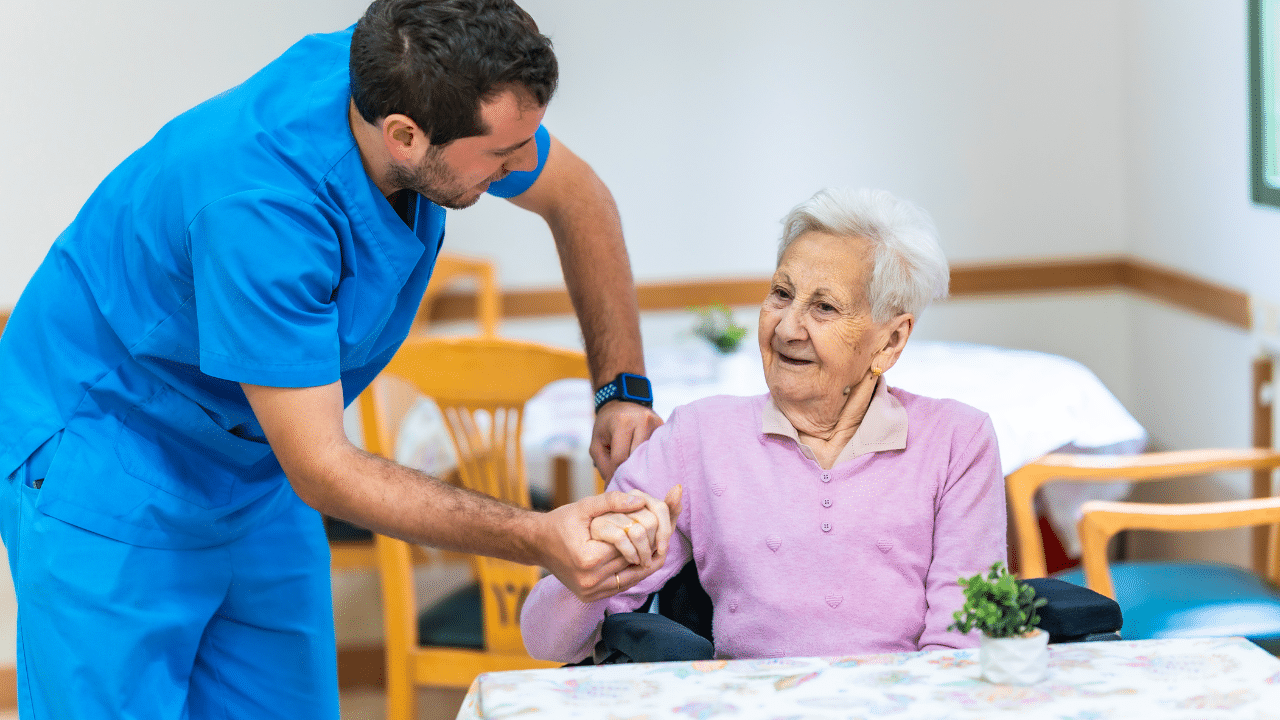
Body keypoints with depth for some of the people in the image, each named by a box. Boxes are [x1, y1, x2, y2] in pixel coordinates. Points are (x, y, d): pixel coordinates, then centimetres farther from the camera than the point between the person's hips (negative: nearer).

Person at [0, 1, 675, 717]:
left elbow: (576, 195, 5)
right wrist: (537, 540, -36)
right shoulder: (260, 202, -37)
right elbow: (321, 471, -31)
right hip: (100, 463, -7)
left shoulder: (402, 77, -16)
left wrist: (624, 390, 1)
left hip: (254, 470, 7)